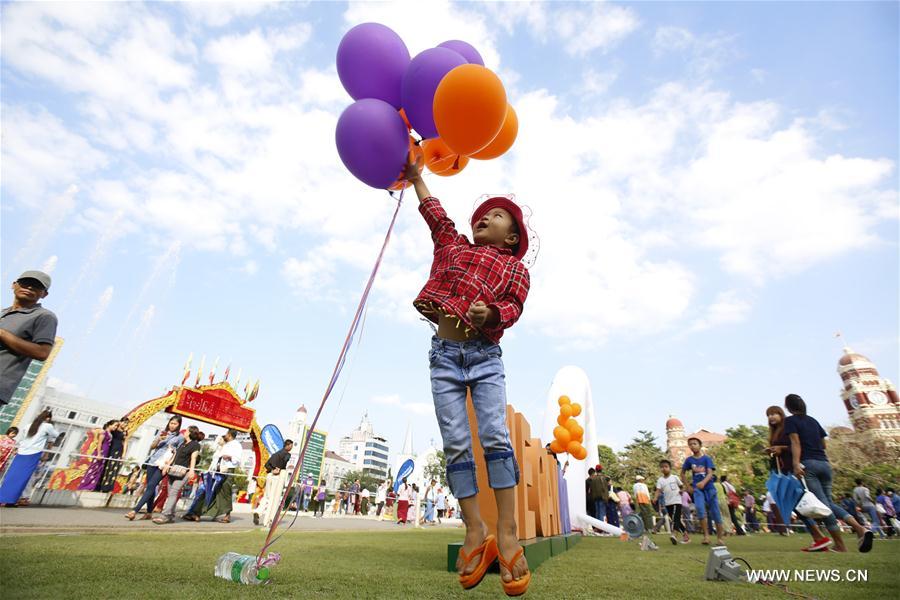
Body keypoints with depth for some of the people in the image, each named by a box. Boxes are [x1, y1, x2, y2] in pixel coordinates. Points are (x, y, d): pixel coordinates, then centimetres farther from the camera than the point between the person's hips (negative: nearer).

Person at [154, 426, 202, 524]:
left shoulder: (195, 444, 0)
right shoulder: (182, 444, 24)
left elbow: (193, 458, -10)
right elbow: (175, 456, 24)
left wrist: (192, 470, -20)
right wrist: (167, 465, 16)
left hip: (183, 471, -8)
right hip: (173, 470, 8)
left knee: (173, 493, -14)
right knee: (170, 493, 6)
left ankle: (165, 515, -16)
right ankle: (171, 516, 12)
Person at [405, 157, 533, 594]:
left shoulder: (514, 268, 10)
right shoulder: (453, 247, 20)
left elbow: (514, 306, -4)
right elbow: (434, 211, 27)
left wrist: (490, 311, -25)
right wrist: (415, 176, 32)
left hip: (485, 356, -2)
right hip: (445, 353, 2)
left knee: (495, 436, -14)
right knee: (456, 444, -4)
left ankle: (507, 533, -5)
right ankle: (475, 531, 3)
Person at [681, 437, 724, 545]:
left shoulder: (707, 459, -3)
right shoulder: (689, 460, 3)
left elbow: (710, 473, -15)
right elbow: (682, 473, 15)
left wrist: (703, 482, -32)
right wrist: (687, 485, 6)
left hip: (709, 488, 0)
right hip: (697, 489, 1)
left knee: (716, 513, 6)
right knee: (700, 509, -20)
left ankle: (720, 537, 23)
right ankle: (706, 535, -14)